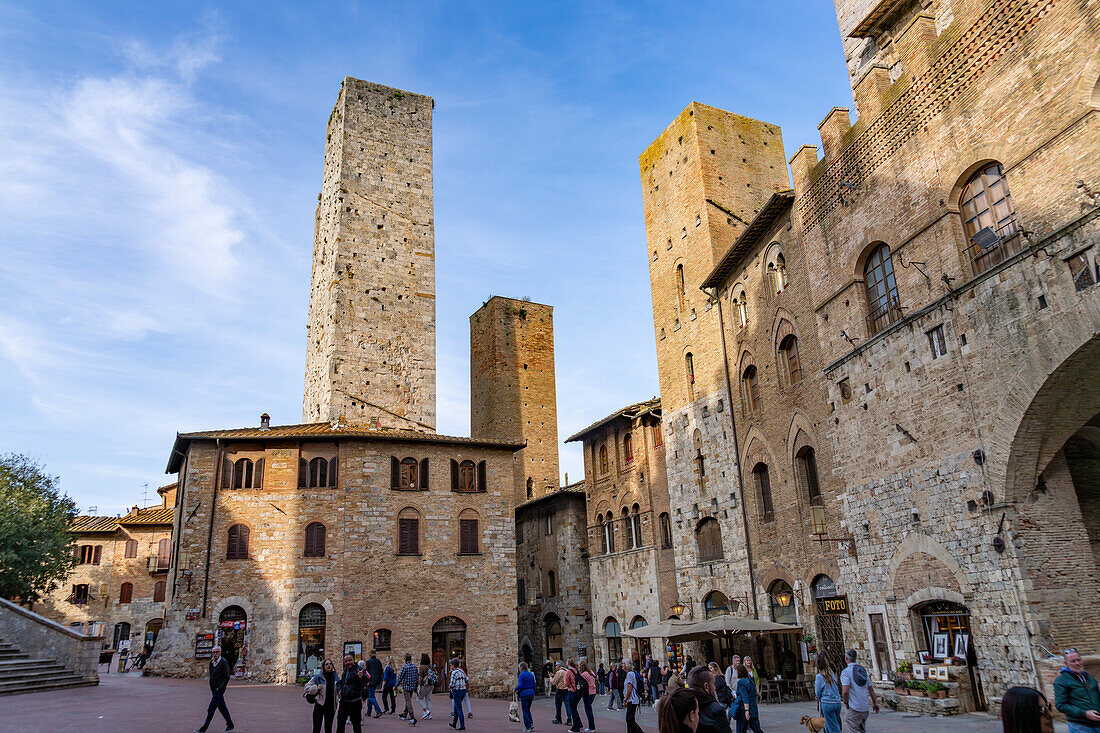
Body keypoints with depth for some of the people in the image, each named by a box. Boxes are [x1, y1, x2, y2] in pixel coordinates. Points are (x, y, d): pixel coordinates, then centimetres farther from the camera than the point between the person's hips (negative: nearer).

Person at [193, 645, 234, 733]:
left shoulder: (223, 662, -13)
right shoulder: (212, 662, 9)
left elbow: (227, 677, -15)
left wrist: (220, 688, -17)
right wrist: (211, 687, 13)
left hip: (219, 689, -8)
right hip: (213, 689, 8)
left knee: (211, 708, -5)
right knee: (222, 707, 12)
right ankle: (230, 725, 21)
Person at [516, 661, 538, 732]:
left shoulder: (521, 675, -11)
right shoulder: (531, 674, 9)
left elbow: (520, 686, -18)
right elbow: (534, 685, 12)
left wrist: (515, 689, 0)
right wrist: (533, 694, 19)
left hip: (524, 694, -6)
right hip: (531, 693, 6)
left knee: (525, 710, 3)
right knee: (528, 709, 19)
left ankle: (528, 727, 2)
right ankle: (531, 723, 6)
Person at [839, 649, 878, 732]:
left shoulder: (846, 671, -11)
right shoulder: (864, 670, 10)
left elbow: (845, 691, -20)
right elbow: (871, 689, 16)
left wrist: (846, 702, -4)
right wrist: (875, 703, 27)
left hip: (854, 709, -7)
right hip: (866, 708, 7)